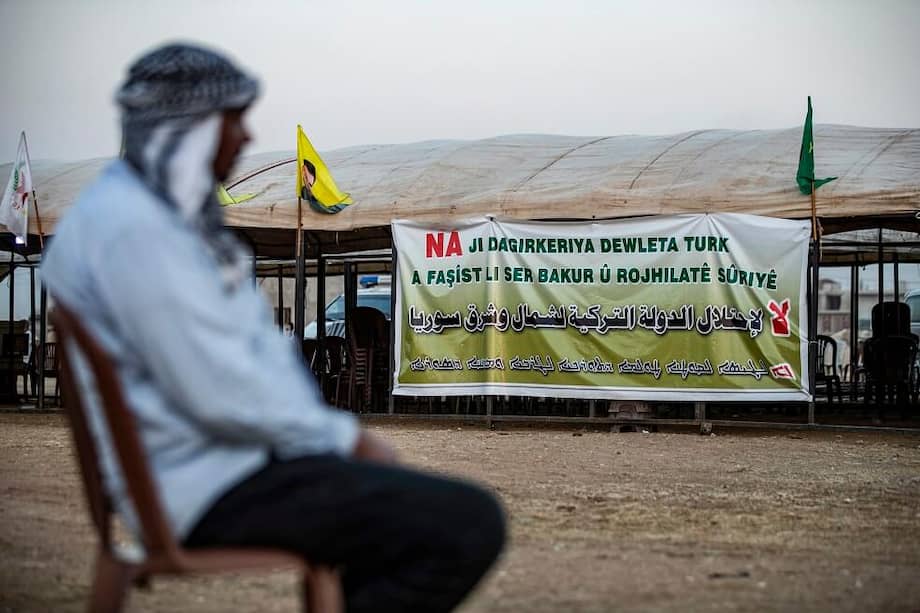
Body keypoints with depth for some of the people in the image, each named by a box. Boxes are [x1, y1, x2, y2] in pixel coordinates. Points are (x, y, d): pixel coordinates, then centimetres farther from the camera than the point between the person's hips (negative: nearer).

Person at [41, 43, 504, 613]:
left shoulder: (157, 207, 12)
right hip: (214, 486, -11)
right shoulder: (136, 230, -21)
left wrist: (341, 432, 6)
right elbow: (221, 390, -25)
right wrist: (345, 438, -12)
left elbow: (256, 346, 17)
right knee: (470, 525, -17)